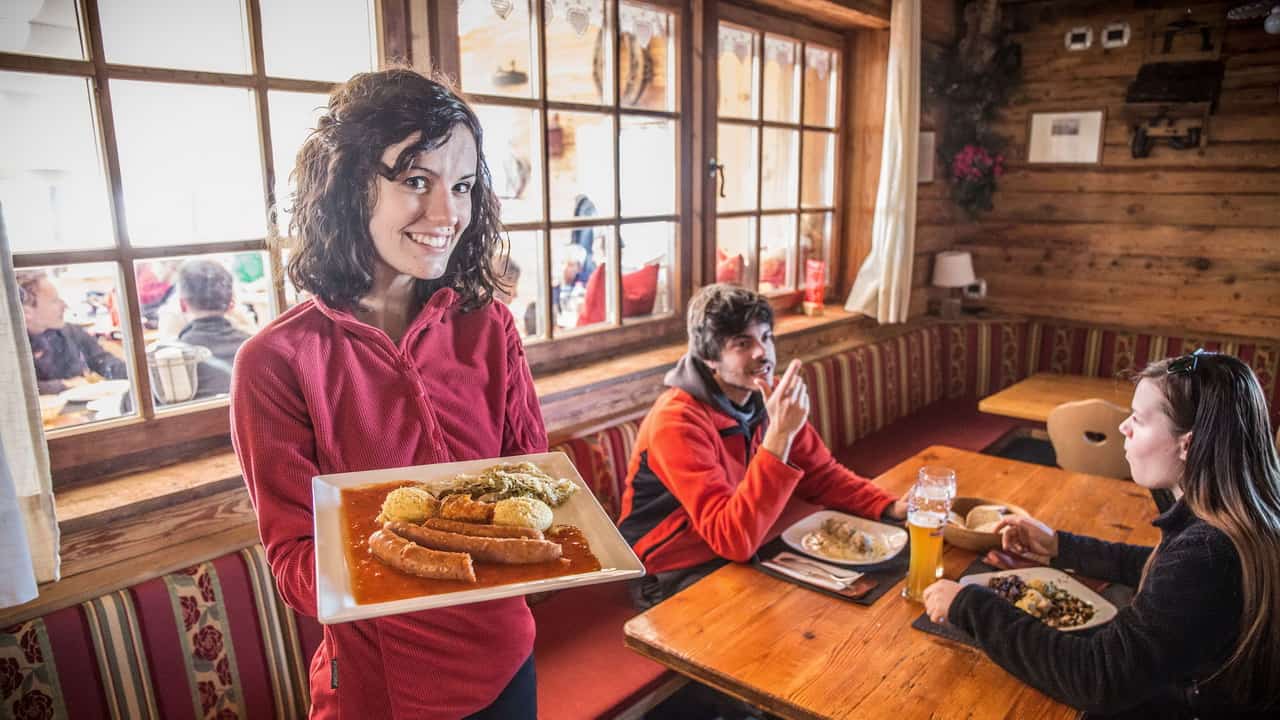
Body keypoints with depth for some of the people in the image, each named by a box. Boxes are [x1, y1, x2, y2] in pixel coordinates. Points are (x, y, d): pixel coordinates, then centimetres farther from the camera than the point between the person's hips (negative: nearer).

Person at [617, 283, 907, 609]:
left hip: (747, 551, 7)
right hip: (675, 578, -7)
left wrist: (893, 508, -12)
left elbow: (821, 474, 5)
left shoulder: (769, 396, -5)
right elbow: (734, 540, -35)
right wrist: (779, 434, -41)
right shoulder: (677, 422, -28)